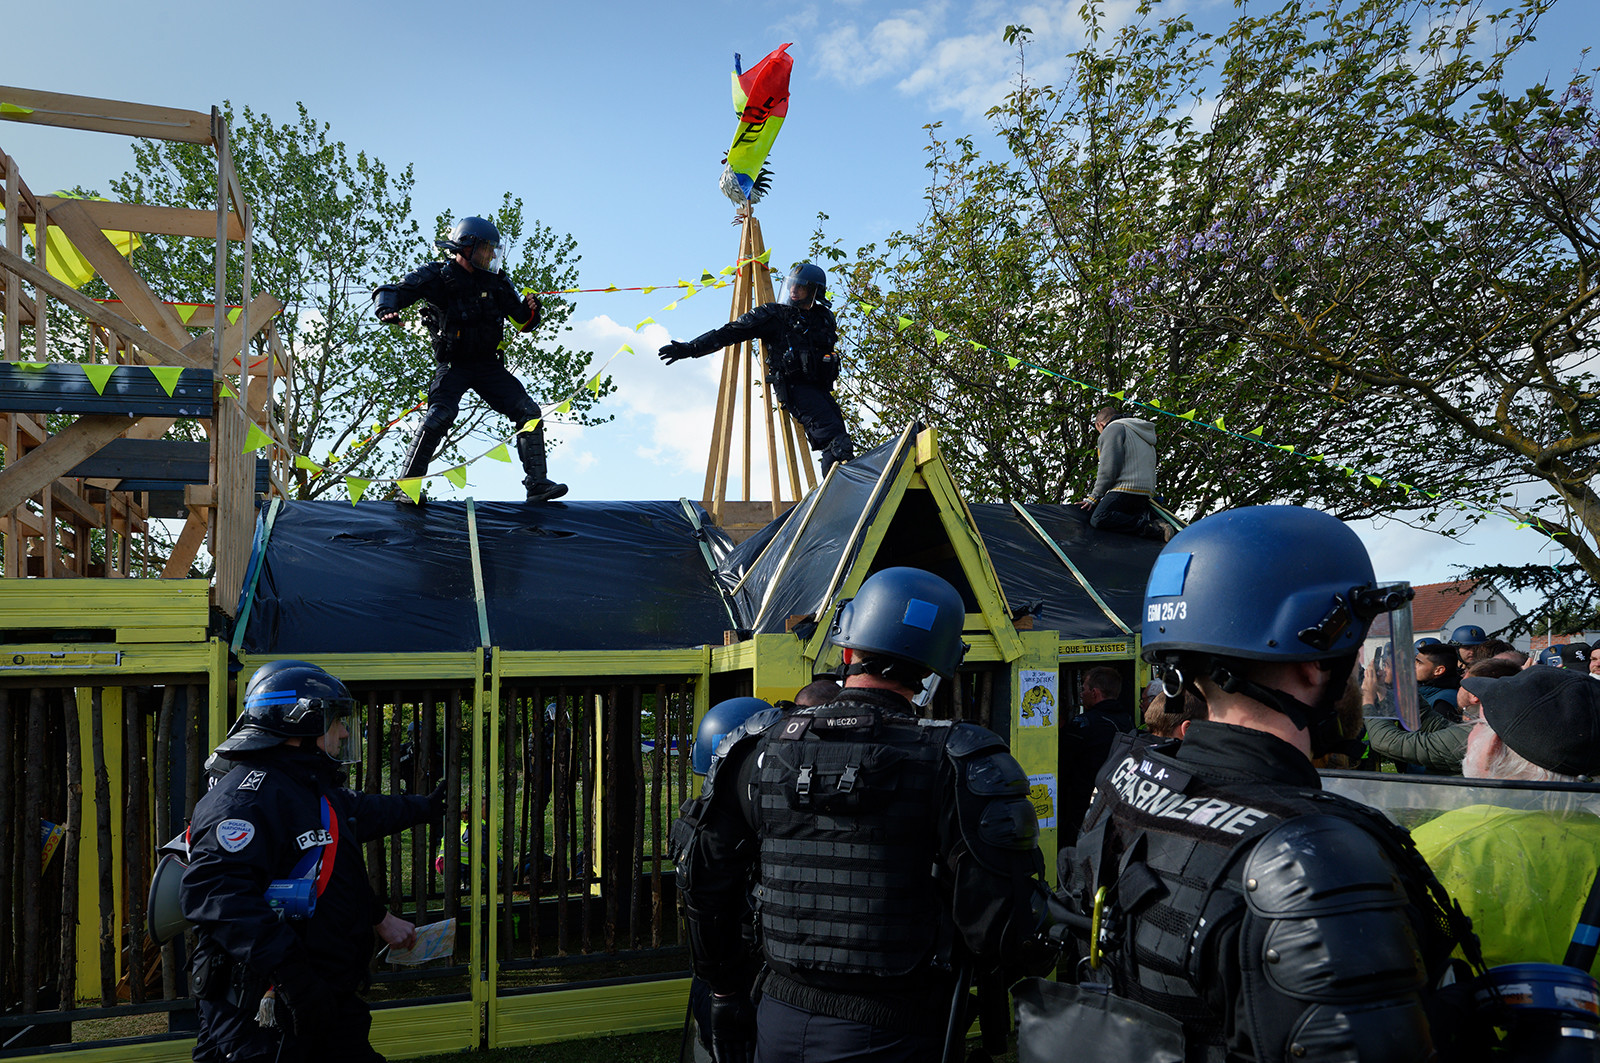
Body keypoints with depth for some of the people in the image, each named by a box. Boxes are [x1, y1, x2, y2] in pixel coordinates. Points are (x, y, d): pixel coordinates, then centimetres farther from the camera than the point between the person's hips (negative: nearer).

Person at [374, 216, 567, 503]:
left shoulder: (496, 283, 8)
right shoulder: (437, 276, -5)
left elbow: (522, 323, 15)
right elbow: (392, 291, -8)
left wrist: (530, 310, -9)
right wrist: (387, 308, -31)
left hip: (489, 365, 5)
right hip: (453, 366, -5)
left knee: (529, 412, -7)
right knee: (441, 415, -26)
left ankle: (537, 483, -2)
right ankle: (406, 484, -15)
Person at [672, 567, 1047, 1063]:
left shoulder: (757, 748, -3)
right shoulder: (957, 762, -15)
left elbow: (703, 886, 5)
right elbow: (998, 923, -16)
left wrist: (727, 992, 19)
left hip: (779, 1022, 4)